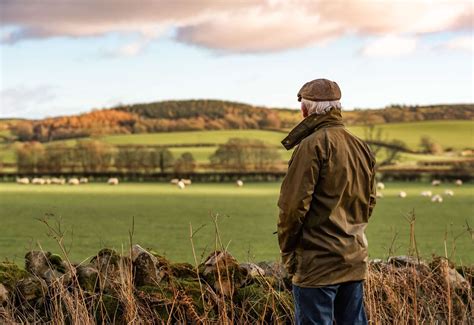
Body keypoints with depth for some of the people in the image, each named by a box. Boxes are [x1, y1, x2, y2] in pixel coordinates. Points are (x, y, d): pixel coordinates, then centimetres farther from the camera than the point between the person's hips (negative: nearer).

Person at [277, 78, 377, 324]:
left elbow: (293, 204, -15)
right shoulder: (362, 147, 12)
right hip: (355, 260, 8)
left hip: (318, 263, -8)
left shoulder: (312, 145, -13)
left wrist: (287, 251, -3)